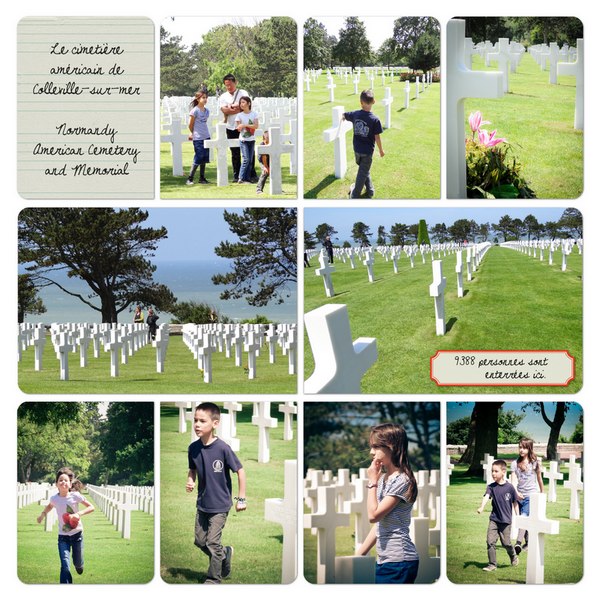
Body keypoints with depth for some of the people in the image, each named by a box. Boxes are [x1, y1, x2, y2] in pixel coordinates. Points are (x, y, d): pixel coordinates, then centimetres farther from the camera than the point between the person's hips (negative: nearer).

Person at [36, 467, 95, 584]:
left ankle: (79, 565, 55)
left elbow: (91, 507, -10)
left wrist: (79, 513, -24)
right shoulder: (54, 498, -8)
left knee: (77, 562, 16)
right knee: (65, 567, -13)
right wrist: (43, 514, 1)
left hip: (77, 534, 0)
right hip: (63, 536, 0)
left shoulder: (75, 496, -16)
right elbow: (50, 506, 17)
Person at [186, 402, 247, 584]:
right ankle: (225, 553, 40)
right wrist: (190, 481, -11)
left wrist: (241, 499, -10)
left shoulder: (223, 448, -21)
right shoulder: (193, 448, -7)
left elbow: (240, 471, -13)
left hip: (220, 504, -6)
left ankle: (213, 579, 15)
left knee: (212, 543, -2)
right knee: (200, 541, 14)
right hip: (202, 503, 6)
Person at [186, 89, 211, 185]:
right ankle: (190, 179, -2)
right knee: (198, 158, -9)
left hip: (206, 137, 7)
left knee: (204, 159, 9)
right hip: (197, 138, -7)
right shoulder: (195, 110, -11)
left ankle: (202, 178, 17)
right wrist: (192, 133, 9)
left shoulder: (207, 111, 9)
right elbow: (191, 125, -4)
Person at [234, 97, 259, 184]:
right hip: (243, 140, -3)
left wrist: (245, 125, -19)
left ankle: (247, 178, 8)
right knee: (246, 159, -11)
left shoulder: (254, 114, 1)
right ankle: (241, 178, -6)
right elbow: (238, 128, -5)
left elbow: (256, 126, -9)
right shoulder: (239, 115, -2)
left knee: (250, 160, 3)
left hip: (251, 140, 3)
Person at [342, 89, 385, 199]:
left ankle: (370, 190, 36)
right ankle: (355, 195, 17)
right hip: (367, 151, -4)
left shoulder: (355, 114, -9)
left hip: (357, 149, 4)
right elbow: (377, 137, -15)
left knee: (364, 169, 25)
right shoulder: (375, 120, -20)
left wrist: (343, 117, 38)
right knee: (363, 173, 9)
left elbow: (344, 115, 12)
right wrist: (381, 150, 1)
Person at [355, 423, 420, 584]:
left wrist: (372, 481, -7)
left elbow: (374, 515, -17)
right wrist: (358, 556, 17)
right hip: (384, 560, 9)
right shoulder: (384, 479, 14)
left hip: (399, 561, -9)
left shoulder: (401, 480, -12)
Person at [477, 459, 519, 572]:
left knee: (506, 542, 3)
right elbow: (486, 497, -19)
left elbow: (515, 503, 3)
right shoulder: (491, 487, -2)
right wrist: (481, 507, -37)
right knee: (490, 541, -5)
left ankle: (513, 556, 33)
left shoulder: (510, 487, -6)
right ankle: (492, 564, 4)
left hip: (506, 520, -2)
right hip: (494, 519, 2)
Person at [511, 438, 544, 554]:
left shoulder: (535, 463, 1)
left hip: (531, 495, -3)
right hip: (519, 496, 3)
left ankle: (518, 543, -31)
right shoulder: (515, 463, 5)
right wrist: (516, 492, -19)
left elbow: (539, 479, 12)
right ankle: (528, 542, 27)